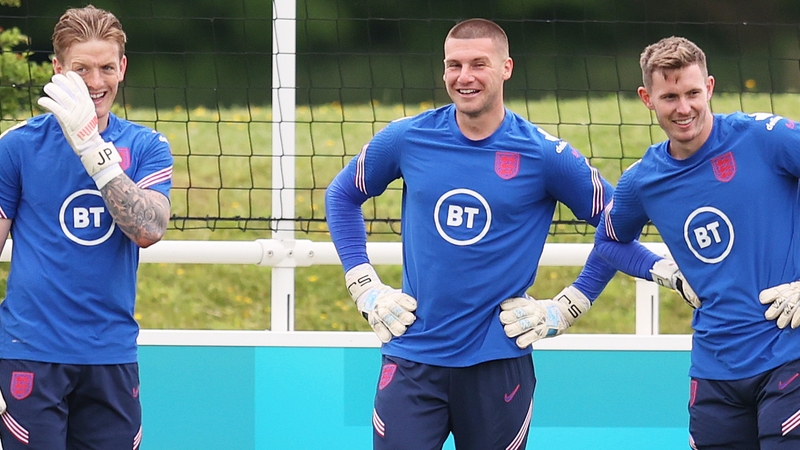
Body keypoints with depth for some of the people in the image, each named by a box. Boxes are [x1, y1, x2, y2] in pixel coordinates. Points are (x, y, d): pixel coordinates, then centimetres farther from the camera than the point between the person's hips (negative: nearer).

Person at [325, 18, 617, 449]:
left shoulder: (545, 154, -5)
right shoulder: (408, 138, 0)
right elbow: (341, 195, 16)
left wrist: (565, 308, 0)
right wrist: (364, 286, 8)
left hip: (498, 361, -1)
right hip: (412, 357, 1)